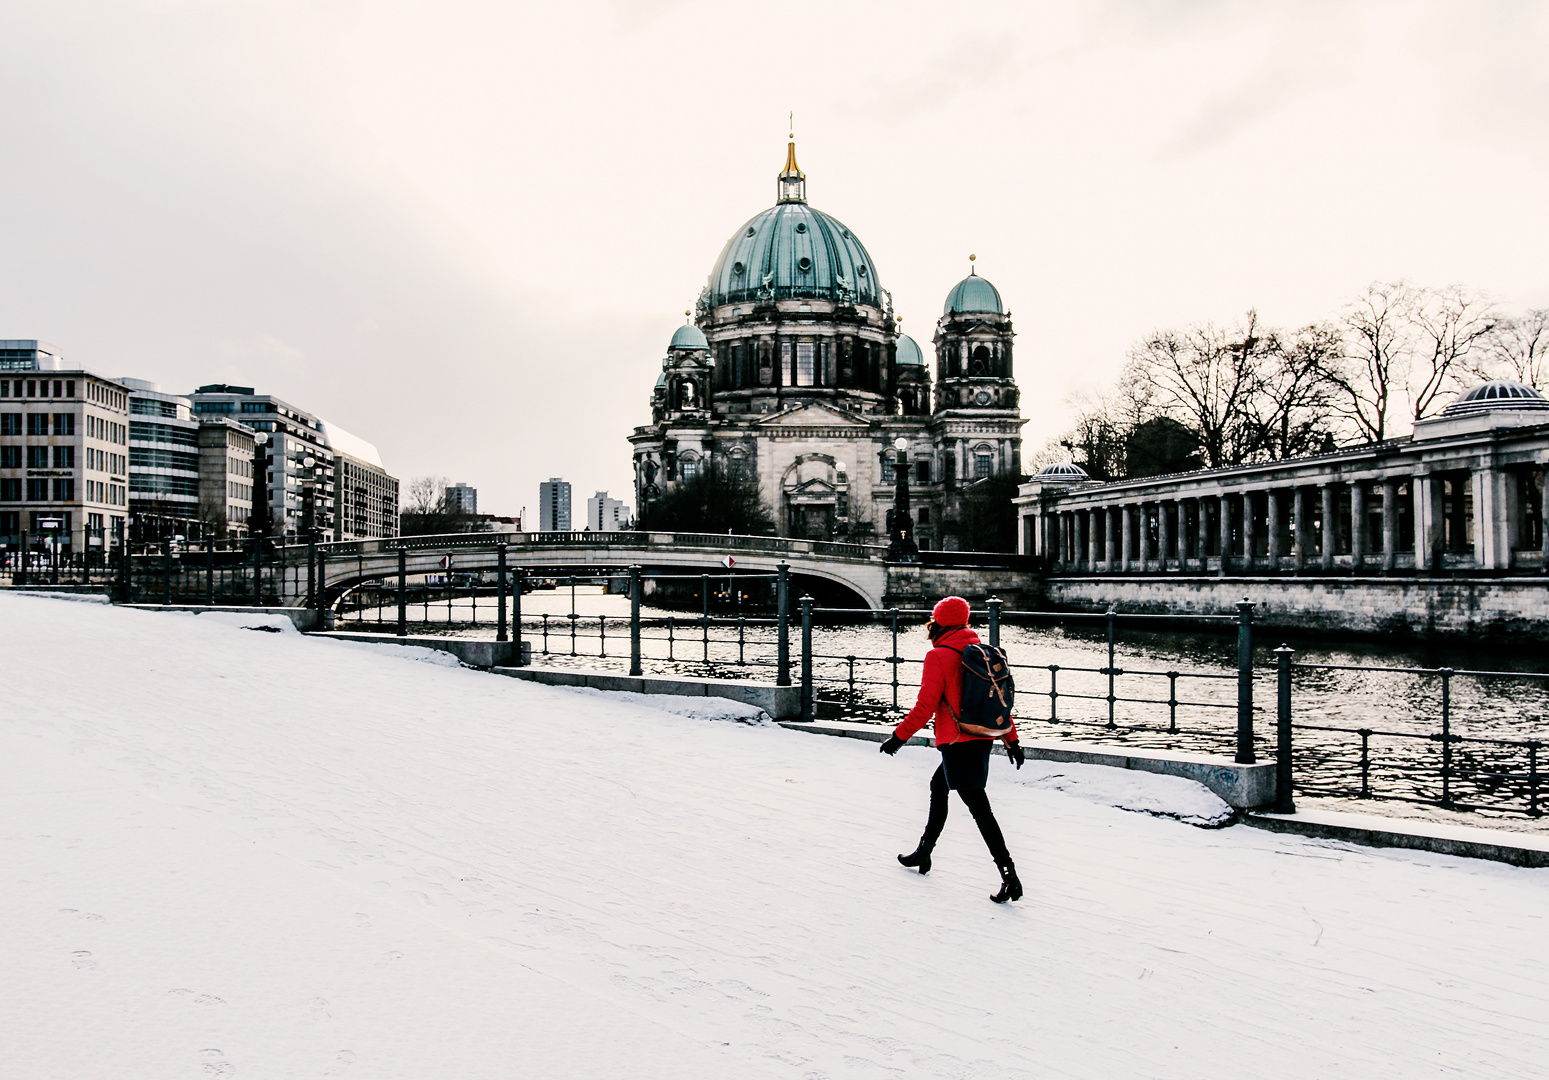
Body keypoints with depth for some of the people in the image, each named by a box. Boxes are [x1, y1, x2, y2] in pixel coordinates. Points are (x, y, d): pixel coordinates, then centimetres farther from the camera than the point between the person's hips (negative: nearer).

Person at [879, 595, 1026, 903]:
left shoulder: (938, 656, -12)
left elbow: (925, 706, -14)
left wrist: (899, 737, -5)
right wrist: (1012, 740, 19)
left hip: (958, 741, -9)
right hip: (983, 737, 9)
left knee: (978, 806, -8)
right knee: (939, 786, 24)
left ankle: (1009, 876, -11)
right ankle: (923, 853, 35)